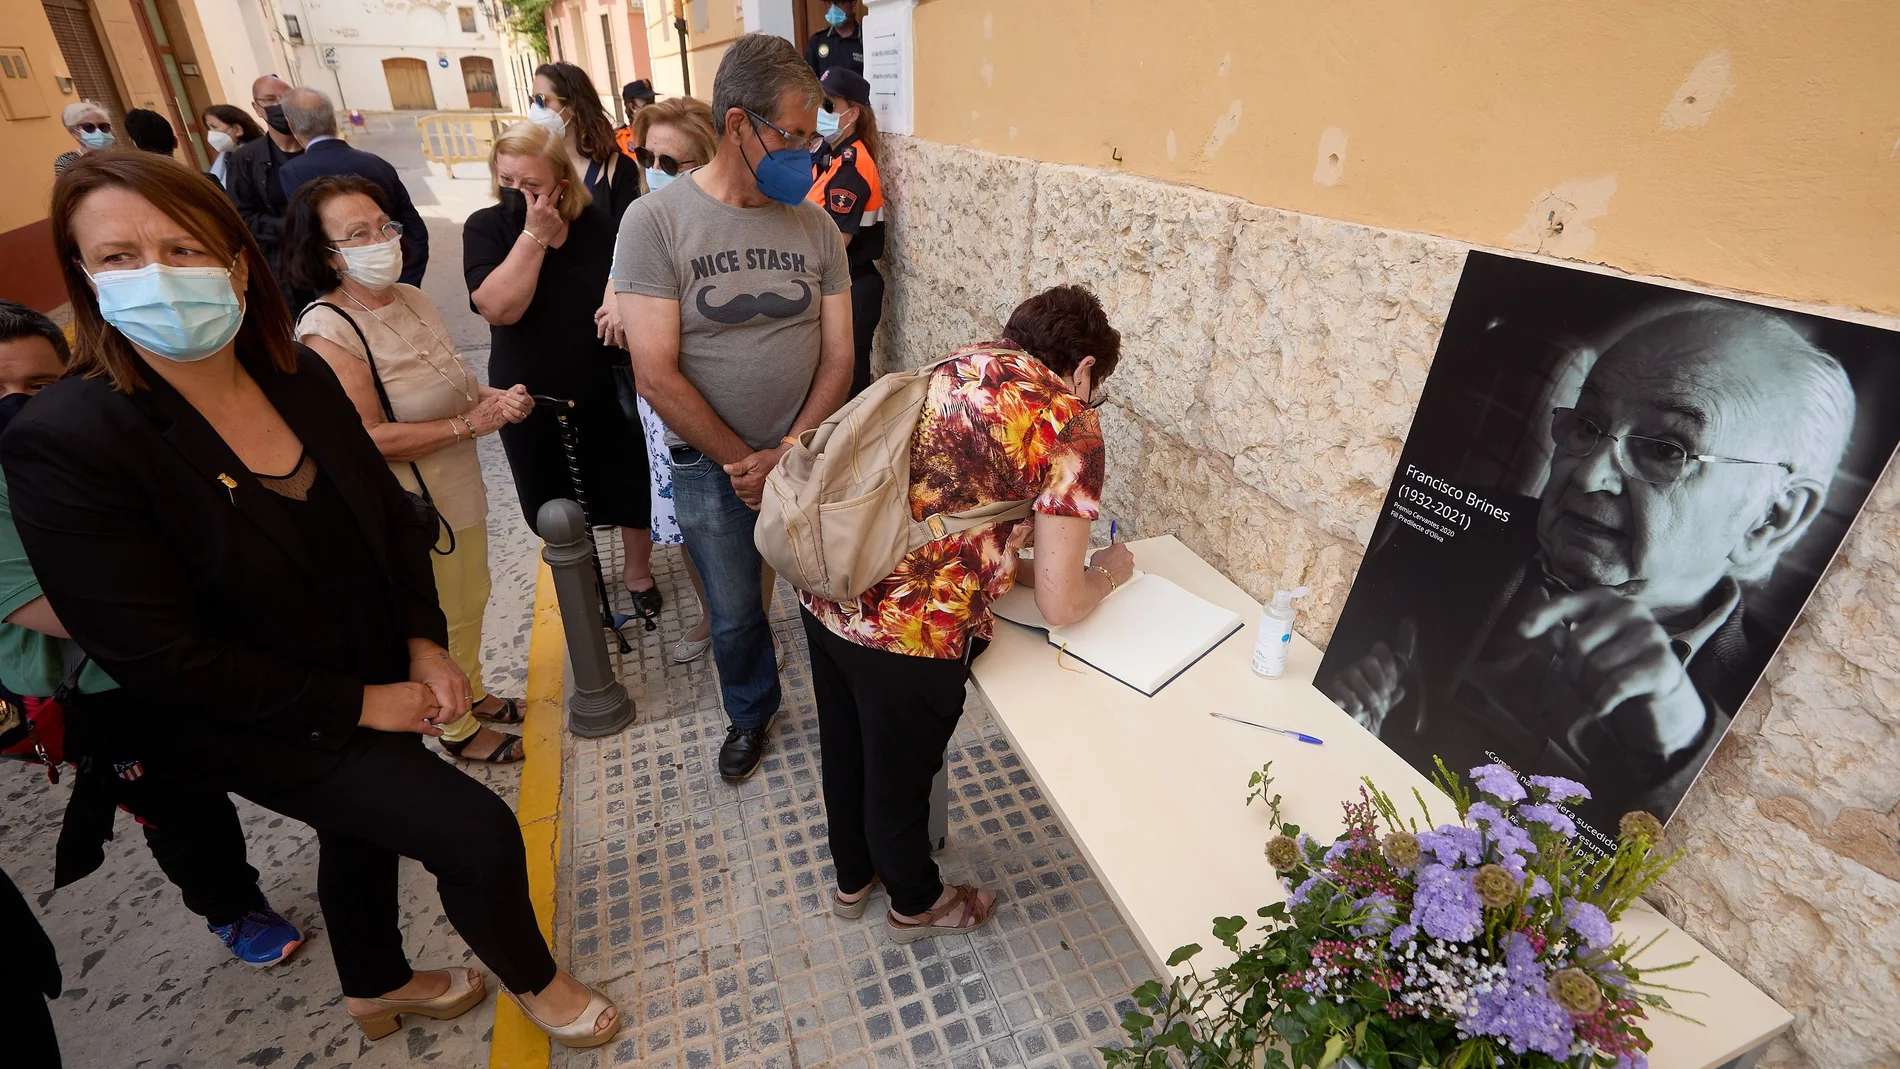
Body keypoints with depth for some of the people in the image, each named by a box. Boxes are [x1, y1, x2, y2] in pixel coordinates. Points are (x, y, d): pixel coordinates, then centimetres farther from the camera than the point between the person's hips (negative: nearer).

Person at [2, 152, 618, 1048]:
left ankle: (377, 986, 58)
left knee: (363, 834, 28)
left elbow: (390, 514, 3)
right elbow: (158, 658, -23)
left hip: (379, 675, 6)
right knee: (481, 838, -8)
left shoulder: (299, 375, -8)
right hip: (262, 729, -6)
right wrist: (358, 705, -19)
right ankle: (535, 981, 25)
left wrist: (424, 643, -6)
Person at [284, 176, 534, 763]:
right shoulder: (327, 329, -20)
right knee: (438, 622, 11)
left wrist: (490, 397, -6)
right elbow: (366, 439, -24)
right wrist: (469, 424, -24)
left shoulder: (412, 298, 2)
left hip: (462, 488, 7)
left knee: (471, 601, 23)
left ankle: (472, 692, 46)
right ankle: (457, 730, 33)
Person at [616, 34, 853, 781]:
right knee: (735, 617, 15)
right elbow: (657, 376, -15)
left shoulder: (816, 228, -2)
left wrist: (786, 456, -15)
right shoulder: (655, 222, -11)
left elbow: (837, 358, -4)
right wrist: (743, 465, -13)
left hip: (809, 459, 2)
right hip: (709, 467, -1)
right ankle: (751, 714, 45)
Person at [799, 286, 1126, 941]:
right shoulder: (1070, 423, -10)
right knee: (899, 776, 20)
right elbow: (1059, 605, -9)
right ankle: (916, 904, 52)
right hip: (909, 633, -7)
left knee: (845, 752, 29)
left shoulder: (955, 368, 11)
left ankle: (853, 878, 58)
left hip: (826, 595, 7)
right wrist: (1109, 573, 10)